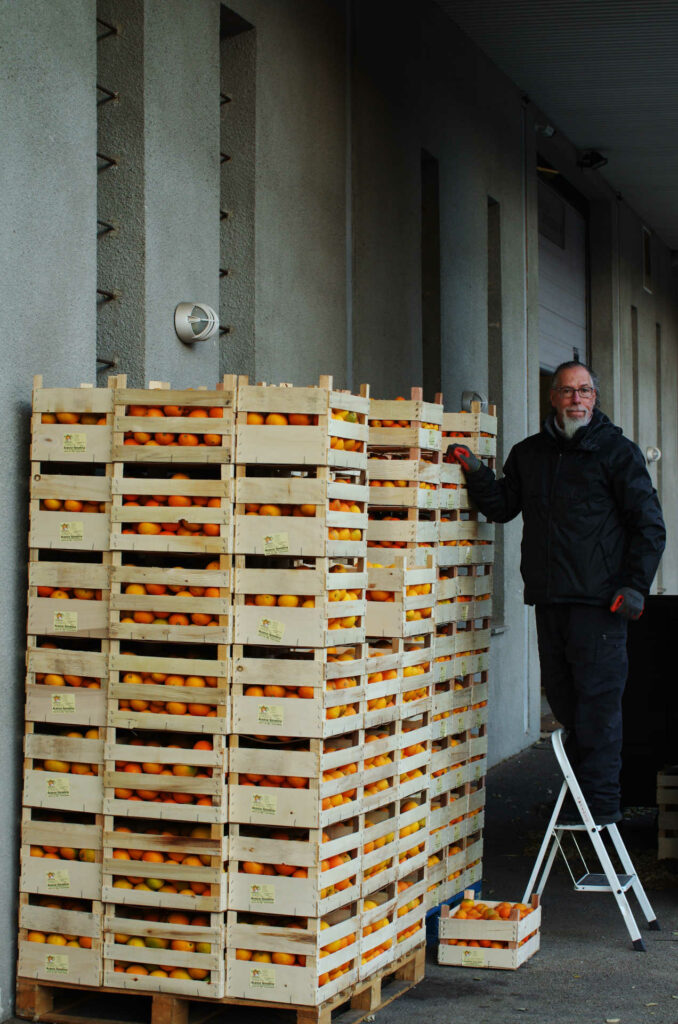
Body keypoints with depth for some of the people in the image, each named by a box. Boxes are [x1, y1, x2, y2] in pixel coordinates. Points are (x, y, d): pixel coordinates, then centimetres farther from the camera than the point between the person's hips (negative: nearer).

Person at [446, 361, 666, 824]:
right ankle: (575, 794, 22)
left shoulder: (617, 451, 1)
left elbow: (650, 524, 0)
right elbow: (502, 507, 20)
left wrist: (636, 584, -9)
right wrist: (476, 473, 3)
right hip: (549, 598, 5)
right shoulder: (529, 454, 15)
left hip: (600, 599, -5)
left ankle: (601, 802, -3)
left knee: (598, 698, -7)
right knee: (562, 697, 10)